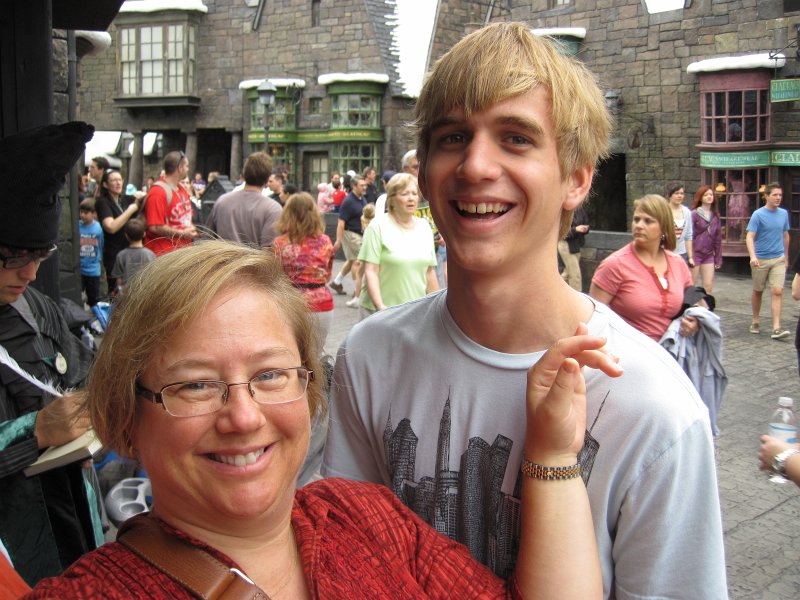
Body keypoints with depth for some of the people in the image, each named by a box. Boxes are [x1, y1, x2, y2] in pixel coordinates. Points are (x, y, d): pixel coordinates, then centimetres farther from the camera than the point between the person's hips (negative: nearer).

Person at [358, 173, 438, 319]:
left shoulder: (424, 227, 11)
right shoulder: (378, 226, -4)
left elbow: (430, 272, 15)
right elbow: (370, 271, -11)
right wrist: (379, 306, -22)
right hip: (380, 312, -4)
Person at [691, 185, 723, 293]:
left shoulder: (715, 216, 9)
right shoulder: (694, 214, -8)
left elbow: (718, 238, 12)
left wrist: (718, 258, 10)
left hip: (709, 255, 5)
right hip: (695, 253, -5)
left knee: (708, 286, 4)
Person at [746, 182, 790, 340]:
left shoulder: (784, 214, 6)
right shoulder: (758, 214, -8)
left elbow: (785, 236, 18)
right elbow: (750, 237, -15)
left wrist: (786, 257, 20)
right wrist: (752, 256, -29)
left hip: (778, 259, 3)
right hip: (761, 260, -3)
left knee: (777, 291, -8)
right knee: (758, 291, 11)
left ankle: (776, 328, -10)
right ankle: (756, 321, 30)